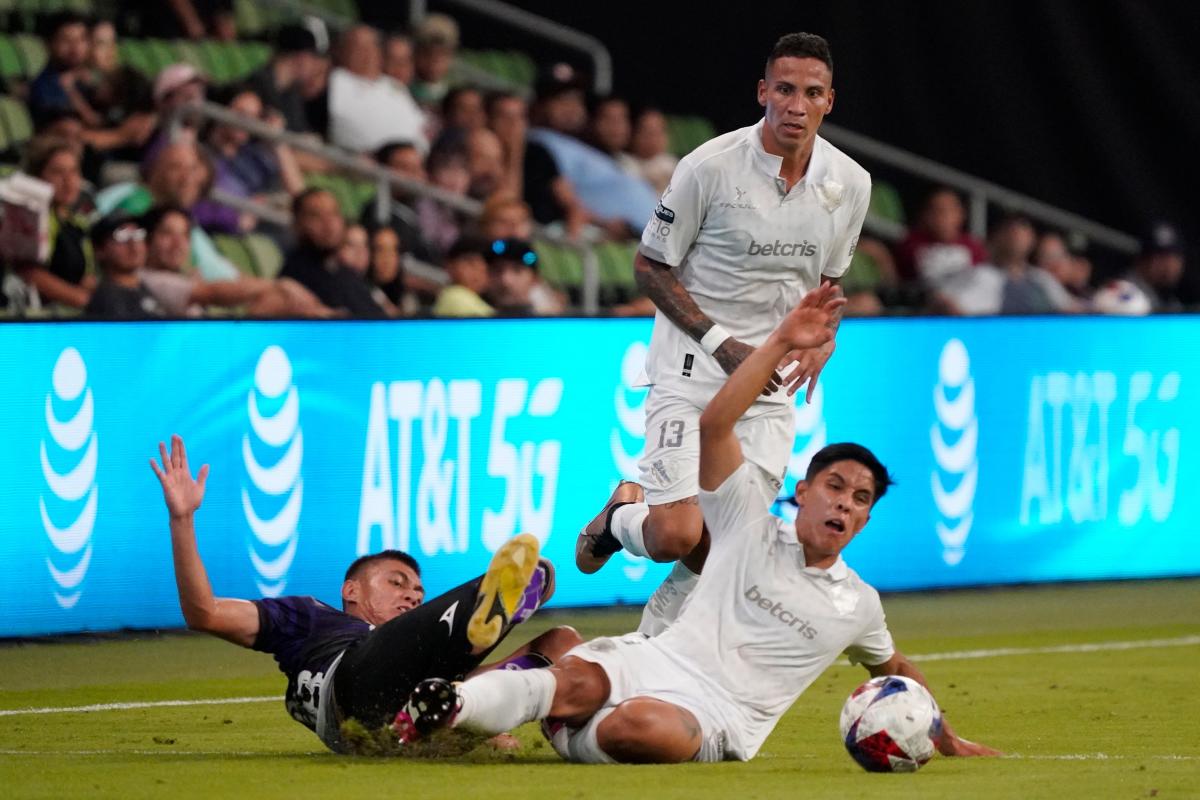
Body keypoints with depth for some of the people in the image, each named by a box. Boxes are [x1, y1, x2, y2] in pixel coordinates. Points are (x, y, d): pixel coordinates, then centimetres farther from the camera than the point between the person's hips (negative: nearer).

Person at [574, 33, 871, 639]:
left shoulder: (849, 183, 1)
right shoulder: (710, 167, -13)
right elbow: (650, 265, -5)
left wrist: (821, 339, -3)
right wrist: (721, 343, -14)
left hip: (771, 381, 4)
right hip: (692, 364, -4)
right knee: (679, 536, -16)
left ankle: (650, 645, 17)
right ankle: (622, 515, 19)